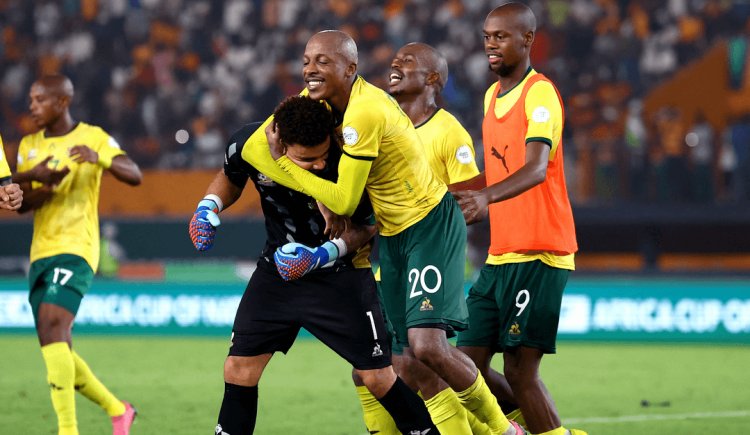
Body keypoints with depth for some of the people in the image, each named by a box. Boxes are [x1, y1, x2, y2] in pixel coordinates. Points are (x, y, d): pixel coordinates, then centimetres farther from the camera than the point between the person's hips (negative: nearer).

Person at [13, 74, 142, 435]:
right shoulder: (29, 145, 15)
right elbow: (20, 203, 7)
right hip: (40, 253, 7)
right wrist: (36, 180, -15)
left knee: (53, 328, -25)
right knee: (55, 350, 7)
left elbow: (134, 176, -12)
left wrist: (100, 159, -32)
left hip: (75, 250, -7)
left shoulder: (93, 137, -1)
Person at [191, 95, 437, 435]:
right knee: (239, 366, 3)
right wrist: (208, 207, -10)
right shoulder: (249, 144, -18)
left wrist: (326, 254, -29)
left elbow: (368, 227, -14)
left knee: (376, 376, -7)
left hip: (339, 273, -4)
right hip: (278, 266, 4)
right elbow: (230, 178, 8)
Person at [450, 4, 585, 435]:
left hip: (538, 255, -9)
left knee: (520, 370, -12)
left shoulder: (540, 93, -11)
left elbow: (537, 168, -27)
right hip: (500, 255, 9)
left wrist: (488, 197, -43)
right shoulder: (493, 95, 16)